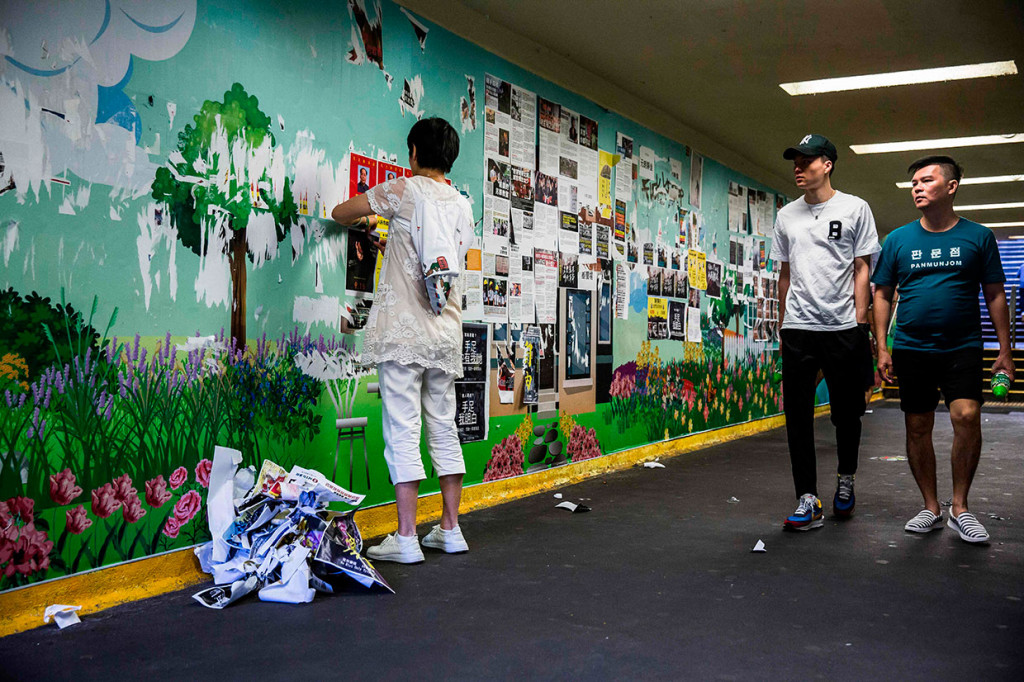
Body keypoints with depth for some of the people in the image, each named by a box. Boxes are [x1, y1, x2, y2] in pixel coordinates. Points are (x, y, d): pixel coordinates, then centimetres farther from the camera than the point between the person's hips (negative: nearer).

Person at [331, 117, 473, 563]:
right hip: (446, 336, 6)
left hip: (402, 333, -6)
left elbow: (340, 212, 7)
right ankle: (450, 530, 17)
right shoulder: (463, 206, 13)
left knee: (402, 431, -4)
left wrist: (357, 218, 32)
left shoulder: (405, 191, -3)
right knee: (444, 428, 12)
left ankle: (406, 539, -2)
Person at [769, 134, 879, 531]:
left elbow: (862, 268, 0)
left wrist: (860, 322, -7)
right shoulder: (786, 216, 12)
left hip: (843, 327, -3)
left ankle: (846, 479, 32)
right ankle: (808, 500, 3)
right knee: (797, 414, -2)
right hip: (798, 330, 3)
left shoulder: (854, 209, 2)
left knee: (847, 412, 8)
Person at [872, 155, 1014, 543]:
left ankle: (960, 508, -2)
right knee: (917, 428, 4)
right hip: (911, 350, 2)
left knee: (967, 416, -18)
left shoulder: (978, 236, 3)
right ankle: (931, 509, 18)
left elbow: (995, 294, 6)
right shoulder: (898, 240, 6)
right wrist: (882, 347, 2)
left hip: (962, 348, -2)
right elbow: (882, 295, 9)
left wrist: (1004, 350, 2)